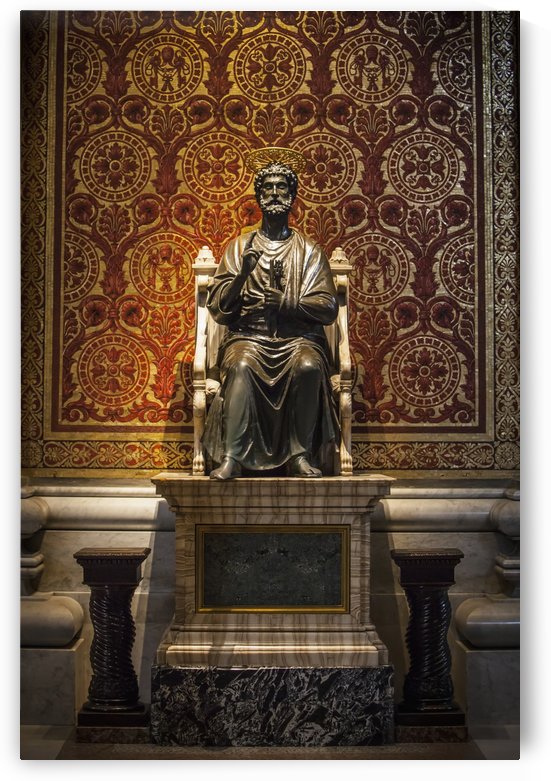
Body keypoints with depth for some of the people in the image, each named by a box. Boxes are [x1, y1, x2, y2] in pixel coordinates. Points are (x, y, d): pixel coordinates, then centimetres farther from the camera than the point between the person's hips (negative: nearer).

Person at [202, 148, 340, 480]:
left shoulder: (310, 250, 12)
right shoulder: (238, 247, 13)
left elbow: (328, 309, 3)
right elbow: (217, 308, 4)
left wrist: (287, 302, -12)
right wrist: (242, 273, -12)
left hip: (299, 336, 0)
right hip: (248, 335, 0)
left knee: (308, 365, -34)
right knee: (241, 364, -35)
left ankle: (300, 455, -24)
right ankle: (232, 457, -33)